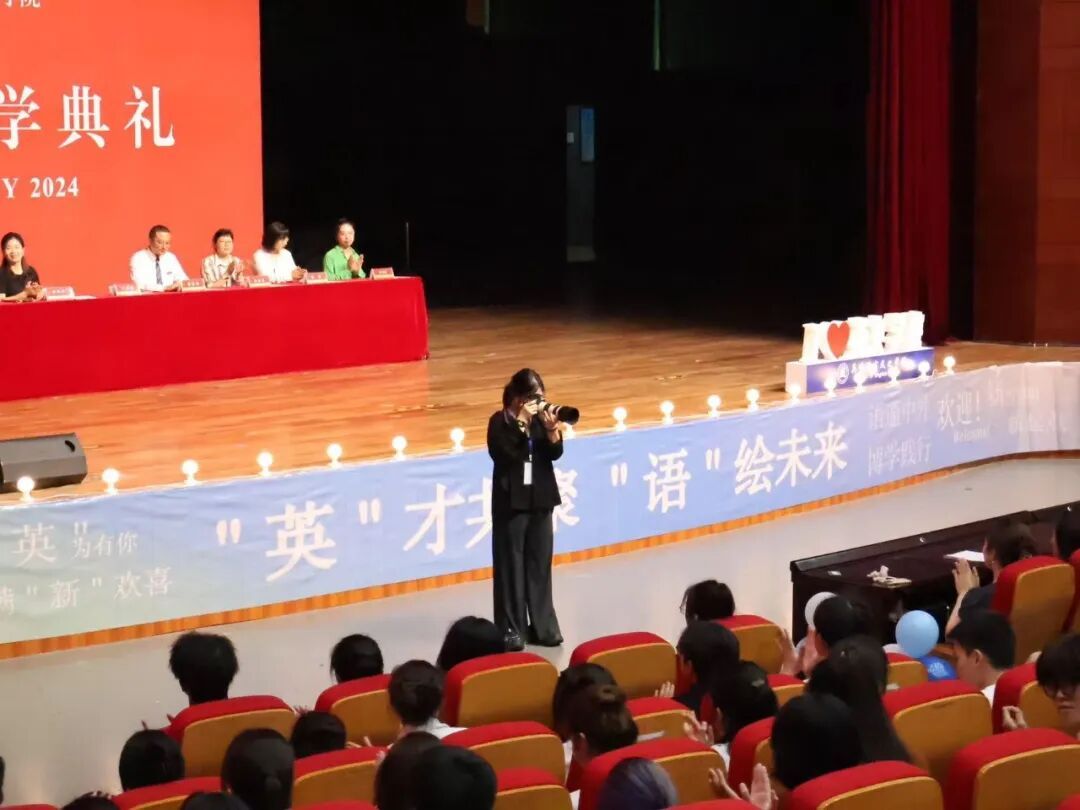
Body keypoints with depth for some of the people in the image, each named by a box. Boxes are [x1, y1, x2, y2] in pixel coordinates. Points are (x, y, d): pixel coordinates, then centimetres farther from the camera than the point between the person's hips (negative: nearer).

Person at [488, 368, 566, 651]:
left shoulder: (541, 418, 5)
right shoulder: (500, 422, -8)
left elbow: (555, 453, 0)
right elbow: (502, 453, -22)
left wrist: (551, 428, -17)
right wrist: (521, 423, -22)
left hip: (540, 499, 4)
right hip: (511, 501, -4)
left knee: (540, 564, 9)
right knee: (511, 565, -1)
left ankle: (542, 625, 16)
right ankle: (511, 629, 4)